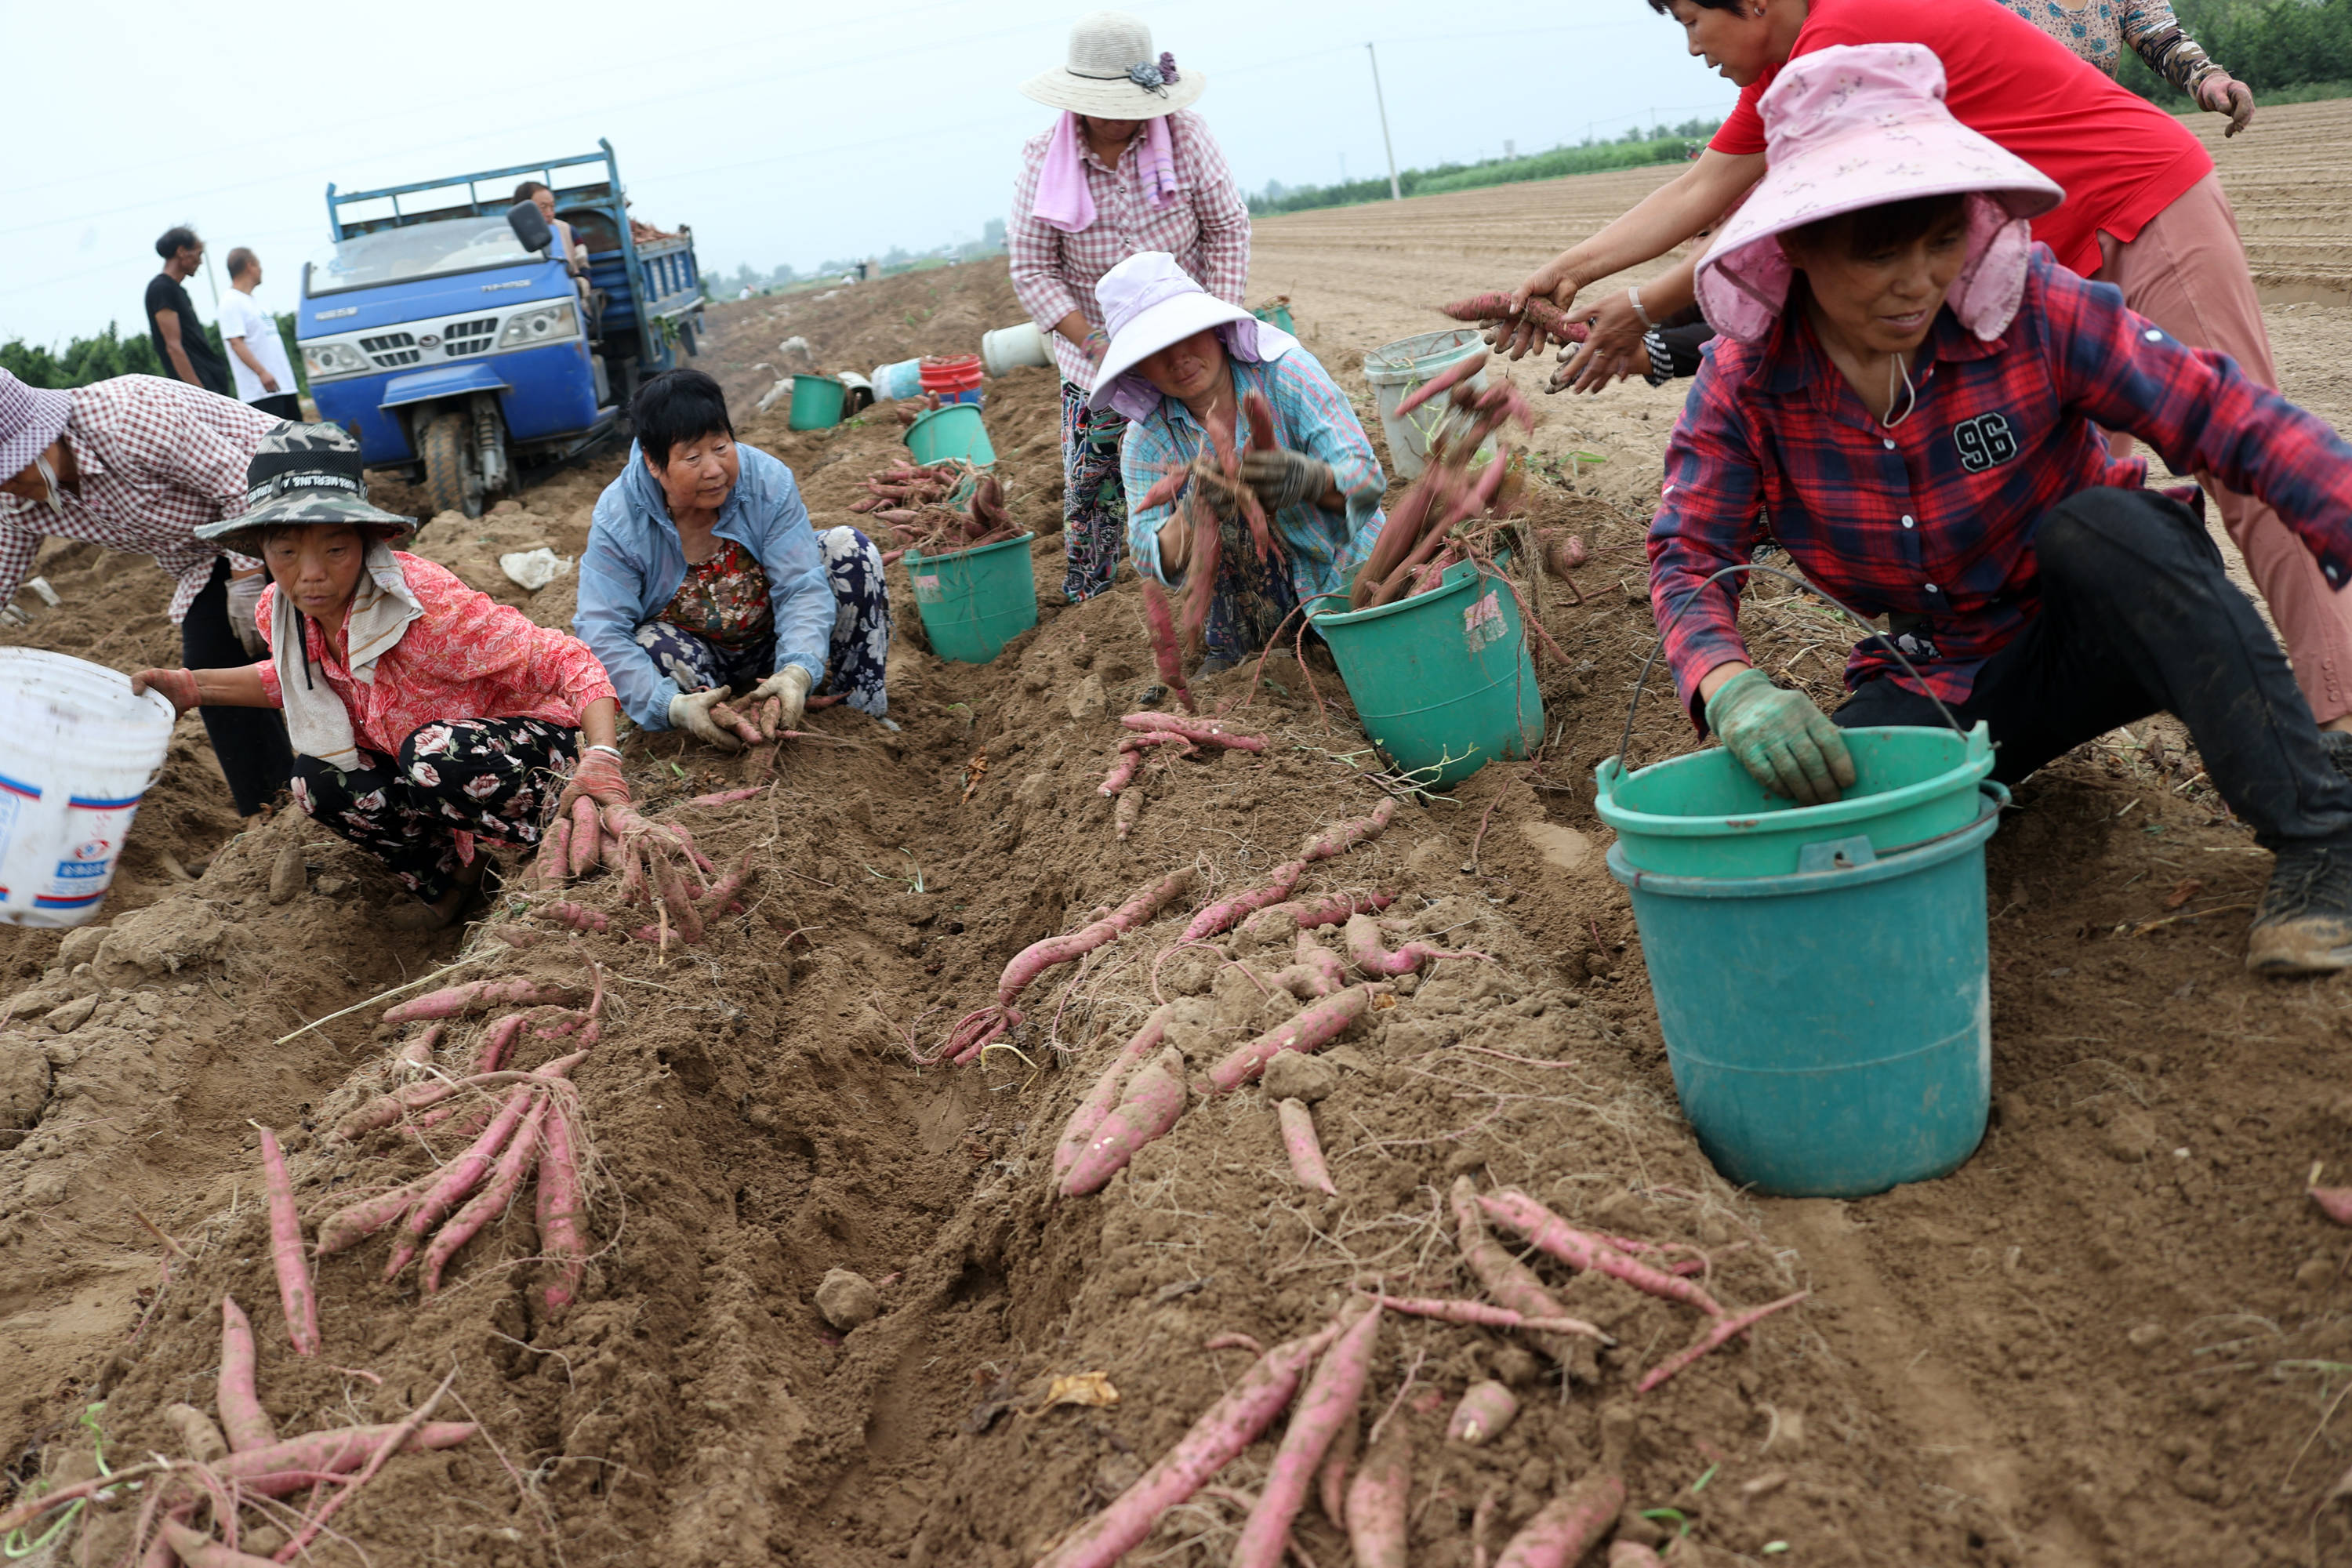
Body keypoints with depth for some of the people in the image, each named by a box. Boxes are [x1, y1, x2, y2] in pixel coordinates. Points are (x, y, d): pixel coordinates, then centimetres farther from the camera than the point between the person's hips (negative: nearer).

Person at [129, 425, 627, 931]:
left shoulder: (423, 601, -30)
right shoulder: (282, 612, -9)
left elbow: (563, 661, -31)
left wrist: (602, 761, -47)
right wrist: (193, 686, 4)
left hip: (528, 741, -7)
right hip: (416, 760, 7)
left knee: (432, 758, -35)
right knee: (318, 780, -16)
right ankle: (448, 877, 6)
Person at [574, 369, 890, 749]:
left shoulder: (767, 480, -21)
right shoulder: (617, 521, -24)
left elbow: (802, 588, -25)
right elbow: (602, 635, -30)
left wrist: (797, 671, -45)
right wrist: (672, 706, -46)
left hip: (771, 640, 2)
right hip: (692, 651, -2)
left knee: (848, 548, -19)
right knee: (651, 646, -36)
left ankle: (865, 713, -14)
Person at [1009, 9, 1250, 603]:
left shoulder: (1185, 136, -11)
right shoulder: (1043, 161, -11)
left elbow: (1228, 229, -5)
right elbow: (1032, 271, -8)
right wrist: (1094, 343, -19)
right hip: (1094, 346, 1)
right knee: (1090, 486, 4)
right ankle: (1085, 612, 22)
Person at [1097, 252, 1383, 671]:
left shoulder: (1285, 371, -14)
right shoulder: (1146, 441, -7)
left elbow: (1367, 478, -19)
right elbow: (1153, 562, -16)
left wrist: (1310, 478, -43)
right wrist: (1191, 517, -39)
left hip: (1346, 571, -3)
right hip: (1250, 598, 4)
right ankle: (1234, 643, -1)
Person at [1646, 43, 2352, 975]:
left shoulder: (2030, 309, -17)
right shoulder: (1747, 383, -11)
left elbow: (2231, 419, -19)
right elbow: (1689, 555, -17)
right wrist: (1729, 685, -39)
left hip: (2102, 626, -1)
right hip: (1941, 680, 1)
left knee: (2097, 521, -35)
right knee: (1798, 809, -25)